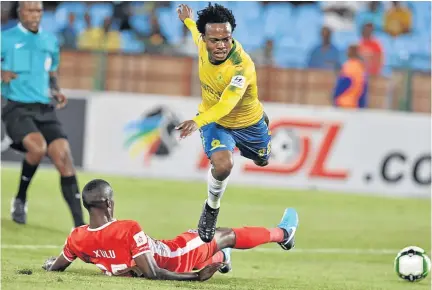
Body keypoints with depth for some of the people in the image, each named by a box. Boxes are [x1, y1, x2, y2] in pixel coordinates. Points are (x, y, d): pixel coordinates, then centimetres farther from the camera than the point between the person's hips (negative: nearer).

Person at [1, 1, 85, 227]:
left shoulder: (50, 42, 16)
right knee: (38, 147, -31)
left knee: (63, 157, -12)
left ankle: (79, 224, -12)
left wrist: (57, 92, 8)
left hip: (45, 110, 5)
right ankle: (20, 200, -5)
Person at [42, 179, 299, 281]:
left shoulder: (78, 239, -20)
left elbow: (55, 267, -4)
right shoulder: (129, 230, -39)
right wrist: (196, 277, -30)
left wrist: (50, 262, 20)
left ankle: (218, 258, 67)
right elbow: (153, 274, -37)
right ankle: (282, 234, 42)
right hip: (174, 259, -6)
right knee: (226, 235, 17)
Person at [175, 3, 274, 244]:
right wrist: (188, 21, 29)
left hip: (248, 122, -2)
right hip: (215, 121, 2)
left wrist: (198, 122, -73)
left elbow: (227, 104, -56)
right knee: (223, 165, -29)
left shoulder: (242, 66, -41)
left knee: (261, 161, 30)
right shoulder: (204, 42, -23)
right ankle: (212, 209, 0)